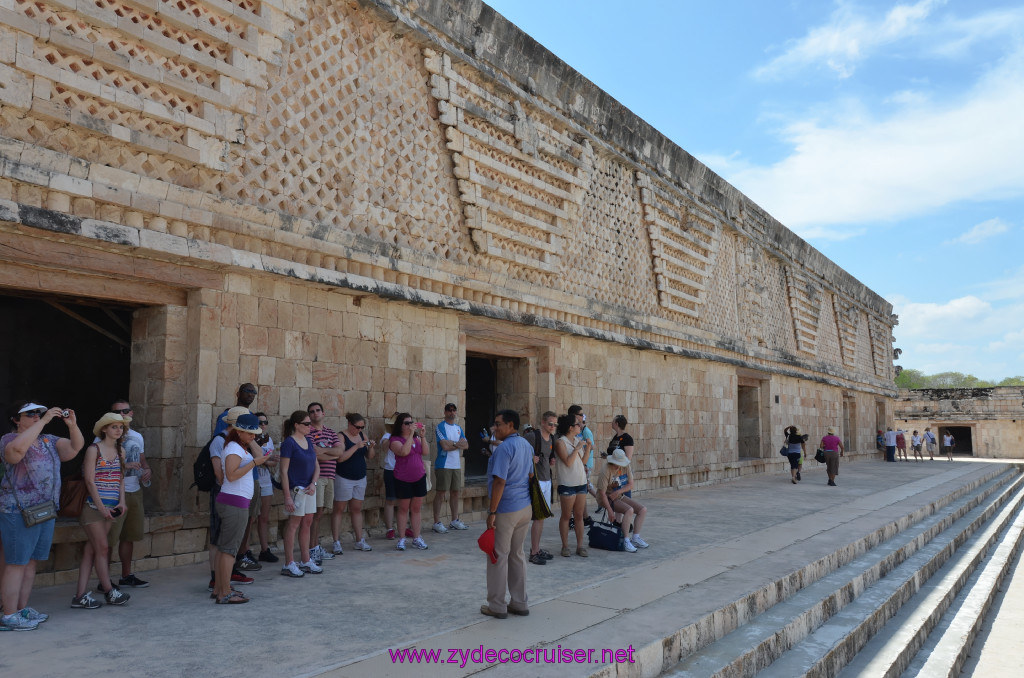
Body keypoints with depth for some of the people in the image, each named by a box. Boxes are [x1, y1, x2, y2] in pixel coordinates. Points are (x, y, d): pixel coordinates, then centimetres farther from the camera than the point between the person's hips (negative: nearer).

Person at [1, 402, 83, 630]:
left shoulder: (48, 441, 13)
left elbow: (76, 446, 8)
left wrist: (72, 425, -9)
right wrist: (44, 421, -28)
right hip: (19, 511, -7)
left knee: (32, 562, 13)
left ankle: (22, 609, 23)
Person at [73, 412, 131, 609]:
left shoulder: (120, 451, 12)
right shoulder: (94, 449, -6)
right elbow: (90, 481, -10)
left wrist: (121, 503, -2)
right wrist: (101, 508, -13)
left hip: (112, 508, 5)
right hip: (95, 506, -5)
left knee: (91, 549, 6)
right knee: (102, 548, -2)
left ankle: (81, 596, 7)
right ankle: (109, 592, 7)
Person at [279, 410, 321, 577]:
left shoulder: (308, 440, 10)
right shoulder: (289, 443, -12)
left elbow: (316, 465, 14)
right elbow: (284, 471, -15)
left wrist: (313, 483, -4)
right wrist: (287, 497, -18)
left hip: (309, 488, 8)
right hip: (296, 488, -7)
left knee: (307, 523, 12)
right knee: (293, 524, -2)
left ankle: (305, 561, 22)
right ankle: (289, 564, 6)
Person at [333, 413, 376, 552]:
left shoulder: (362, 435, 8)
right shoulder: (341, 436, -10)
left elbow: (369, 457, 12)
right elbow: (340, 457, -21)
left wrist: (370, 447, -8)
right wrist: (356, 446, -24)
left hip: (360, 478, 6)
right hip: (344, 479, -6)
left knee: (357, 509, 11)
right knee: (338, 509, 0)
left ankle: (360, 541, 14)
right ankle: (336, 542, 4)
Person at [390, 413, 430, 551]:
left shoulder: (416, 438, 8)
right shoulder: (395, 440, -8)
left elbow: (426, 453, -1)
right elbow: (404, 451, -26)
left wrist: (422, 437, -11)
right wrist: (411, 434, -24)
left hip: (419, 477, 5)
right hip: (403, 480, -5)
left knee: (416, 509, 9)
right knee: (403, 509, 3)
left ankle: (416, 538, 17)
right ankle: (401, 539, 12)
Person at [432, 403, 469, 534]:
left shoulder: (458, 428, 16)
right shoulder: (440, 427, -6)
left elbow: (466, 445, 6)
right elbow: (445, 445, -17)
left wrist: (452, 444, -10)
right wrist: (458, 443, -4)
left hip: (456, 465, 7)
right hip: (443, 465, -7)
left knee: (455, 492, 11)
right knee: (440, 493, -4)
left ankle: (455, 521, 21)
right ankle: (437, 523, 0)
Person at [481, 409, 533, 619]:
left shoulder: (504, 448, -17)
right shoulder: (527, 446, 10)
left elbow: (499, 482, -21)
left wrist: (492, 512, -18)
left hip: (506, 510, -8)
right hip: (525, 508, 8)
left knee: (499, 557, 3)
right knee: (517, 555, 16)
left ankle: (497, 606, 11)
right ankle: (520, 603, 21)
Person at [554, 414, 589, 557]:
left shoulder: (578, 440, 9)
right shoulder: (560, 442, -11)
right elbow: (568, 462, -18)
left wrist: (588, 447, 3)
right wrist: (577, 448, -15)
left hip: (581, 482, 6)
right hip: (567, 484, -6)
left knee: (579, 516, 9)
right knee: (566, 516, 3)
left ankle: (580, 546, 15)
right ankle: (565, 546, 12)